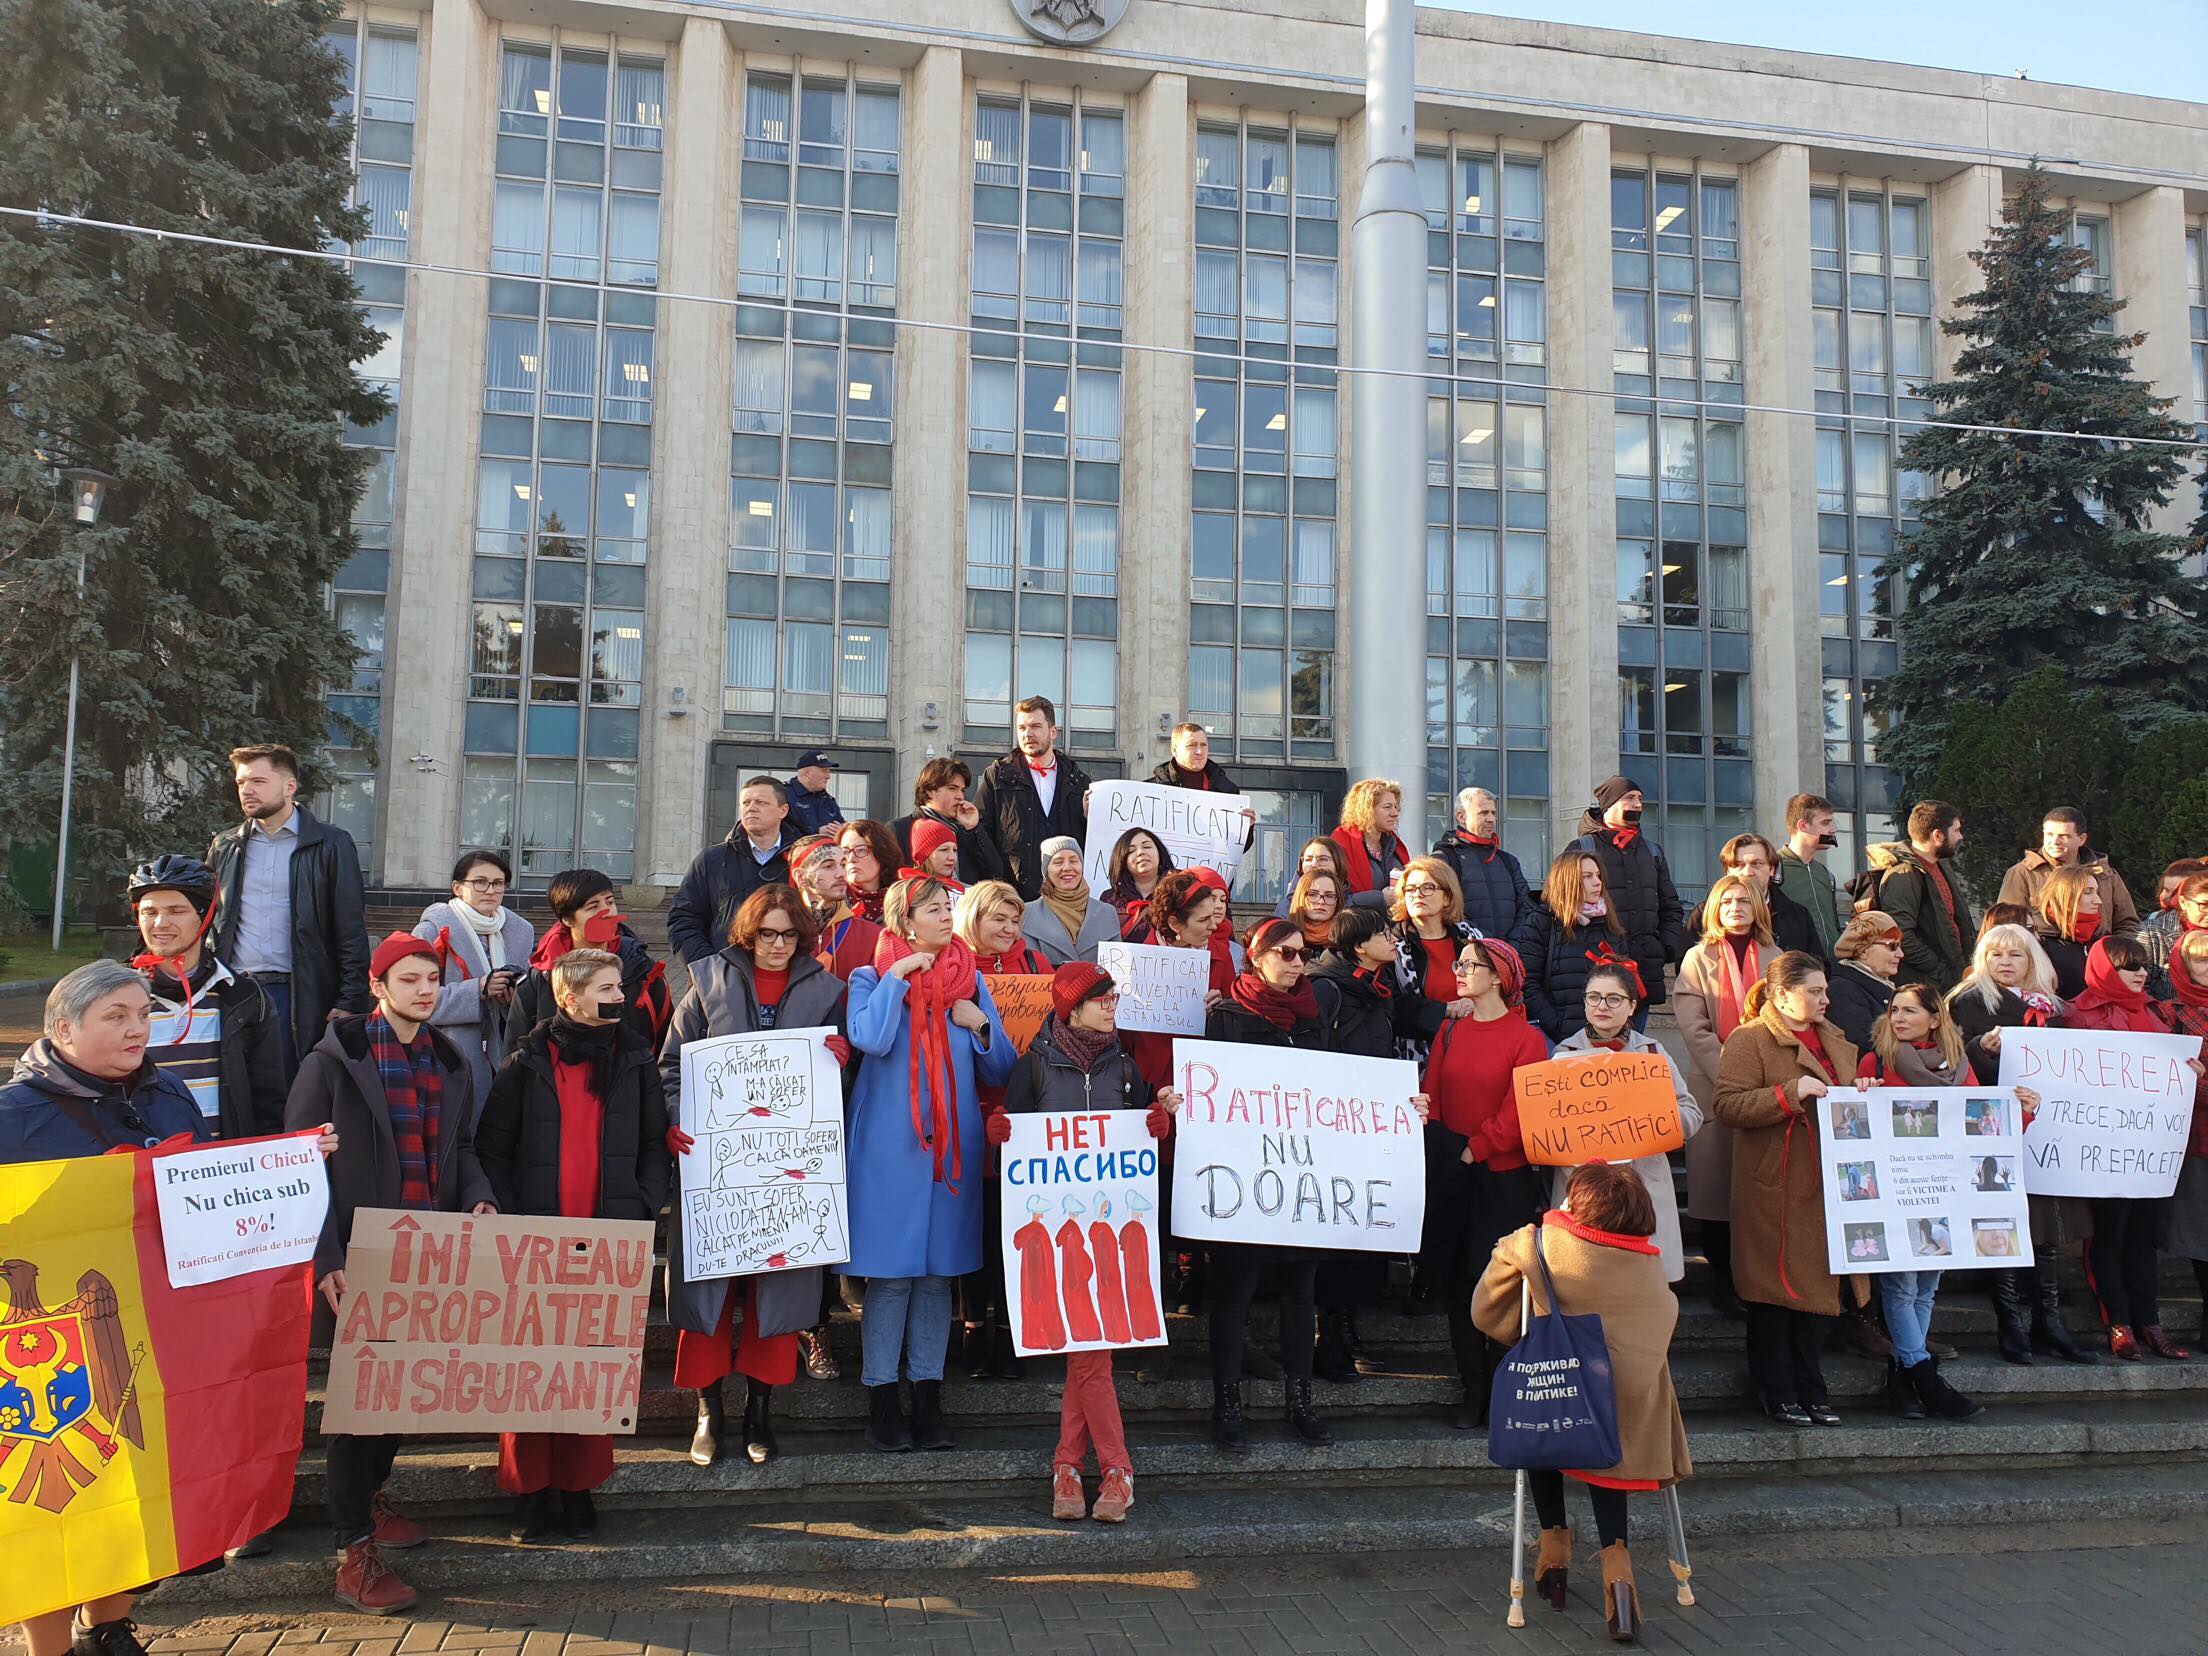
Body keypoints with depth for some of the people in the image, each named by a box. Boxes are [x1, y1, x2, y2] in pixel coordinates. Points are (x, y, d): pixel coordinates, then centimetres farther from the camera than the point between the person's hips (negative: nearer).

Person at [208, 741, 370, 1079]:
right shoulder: (225, 846, 15)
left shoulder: (331, 845, 2)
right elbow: (208, 920, 17)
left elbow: (352, 933, -1)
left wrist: (350, 1003, -8)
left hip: (299, 997, -3)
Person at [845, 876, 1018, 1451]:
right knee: (890, 1269, -2)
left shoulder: (971, 981, 11)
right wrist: (898, 976, -14)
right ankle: (881, 1400, 10)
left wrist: (980, 1025, -7)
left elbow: (1000, 1071, 10)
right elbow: (870, 1039, -20)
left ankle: (928, 1399, 16)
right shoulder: (872, 978, 1)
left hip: (954, 1141, 3)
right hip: (890, 1144, -3)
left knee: (939, 1270, 7)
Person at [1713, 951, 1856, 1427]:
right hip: (1772, 1188, -7)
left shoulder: (1832, 1039, 16)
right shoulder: (1748, 1040, -8)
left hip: (1821, 1185, 7)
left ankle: (1810, 1391, 22)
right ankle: (1777, 1395, 12)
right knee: (1773, 1289, 0)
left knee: (1816, 1285, 10)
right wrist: (1792, 1093, -23)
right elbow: (1727, 1105, -18)